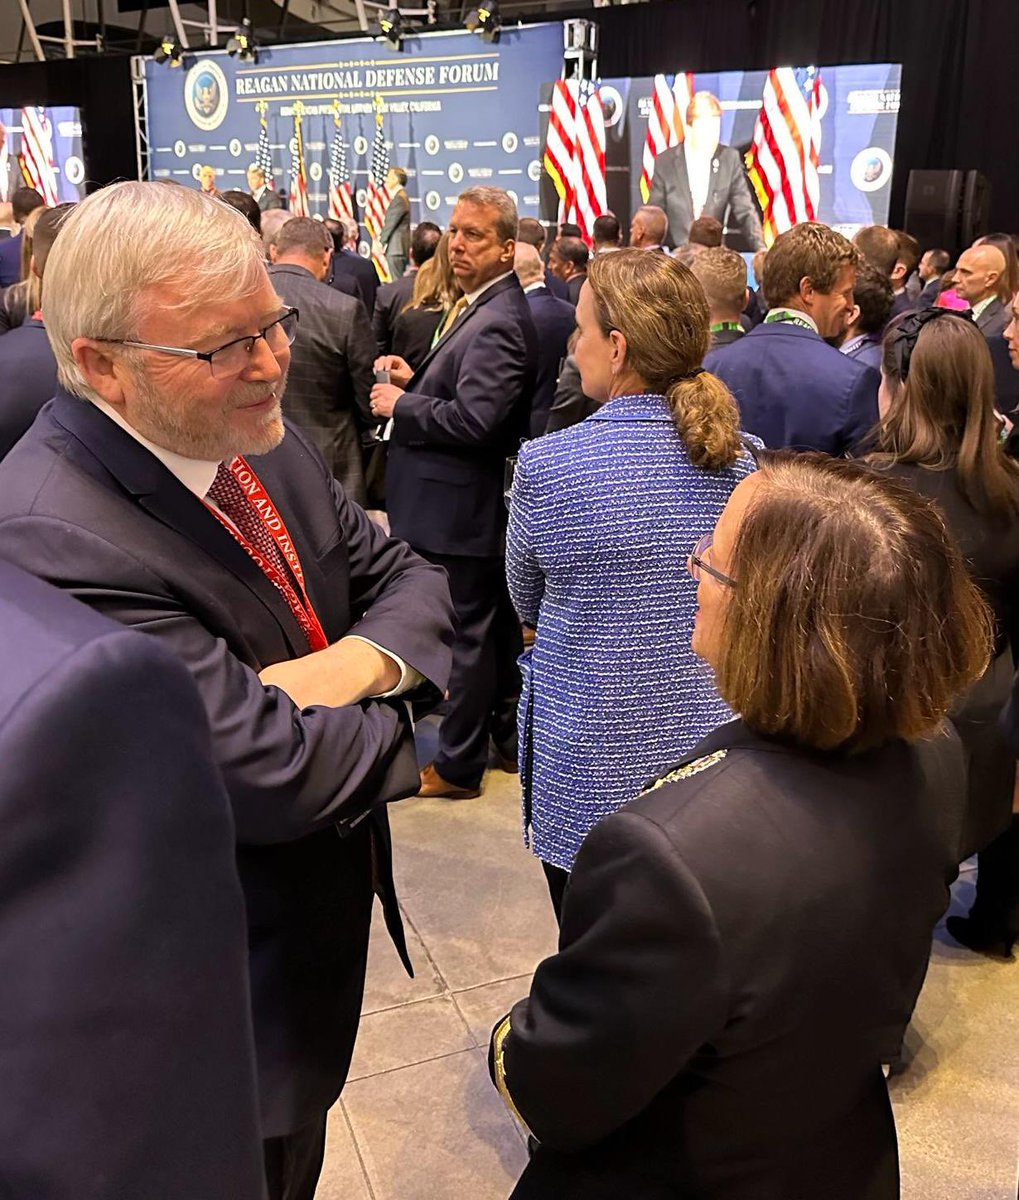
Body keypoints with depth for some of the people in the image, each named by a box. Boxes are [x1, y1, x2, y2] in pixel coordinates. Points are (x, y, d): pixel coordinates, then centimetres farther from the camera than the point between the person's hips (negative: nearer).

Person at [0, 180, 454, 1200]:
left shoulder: (259, 443, -6)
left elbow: (406, 577, 2)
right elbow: (281, 774, -34)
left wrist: (364, 658, -21)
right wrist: (396, 720, -13)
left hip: (320, 914, 7)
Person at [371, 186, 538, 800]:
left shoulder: (498, 323, -21)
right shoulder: (486, 308, 12)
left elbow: (470, 420, -29)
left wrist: (401, 404, -15)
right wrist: (417, 380, 5)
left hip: (460, 510, -10)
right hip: (477, 502, 11)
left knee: (464, 635, 2)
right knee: (496, 627, 19)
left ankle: (458, 764, 16)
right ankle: (509, 736, 35)